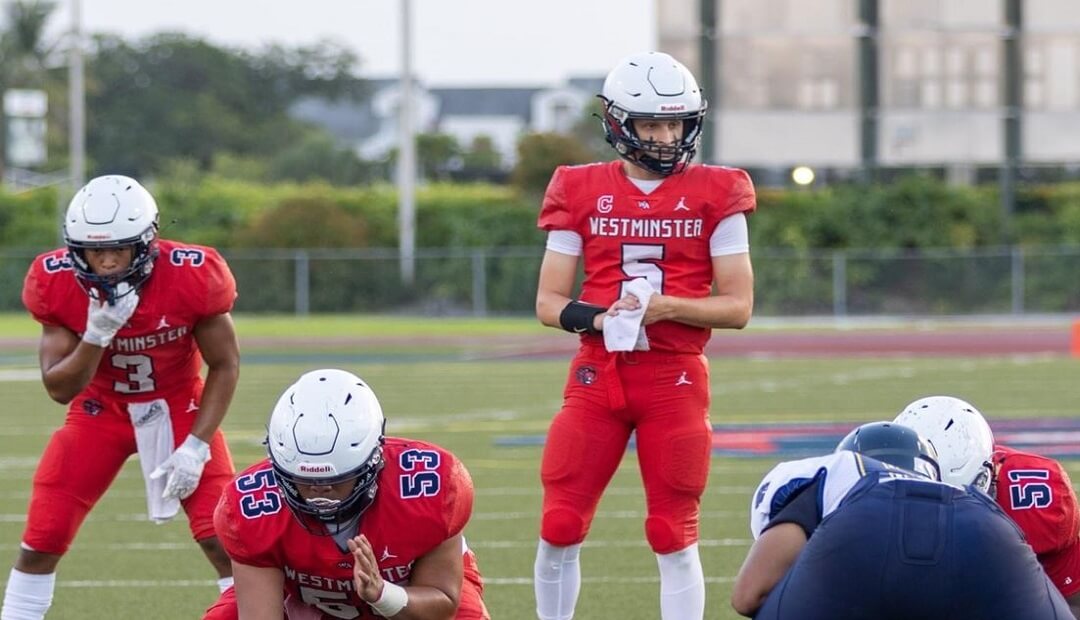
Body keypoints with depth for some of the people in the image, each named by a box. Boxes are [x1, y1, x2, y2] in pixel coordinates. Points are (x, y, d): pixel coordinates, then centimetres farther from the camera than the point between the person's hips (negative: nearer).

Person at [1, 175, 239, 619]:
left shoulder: (192, 277, -25)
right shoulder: (57, 283, -20)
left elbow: (224, 366, -12)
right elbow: (59, 389, -16)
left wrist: (196, 446, -19)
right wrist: (97, 334, -34)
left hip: (178, 407, -2)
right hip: (101, 410, 2)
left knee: (224, 541, -12)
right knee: (41, 541, -4)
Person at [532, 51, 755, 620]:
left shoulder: (714, 195, 1)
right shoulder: (581, 192, 5)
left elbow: (738, 306, -1)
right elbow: (549, 301, 6)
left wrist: (664, 305, -16)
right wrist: (597, 318, -15)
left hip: (675, 379, -1)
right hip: (597, 374, 1)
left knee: (673, 535, 0)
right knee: (560, 528, -2)